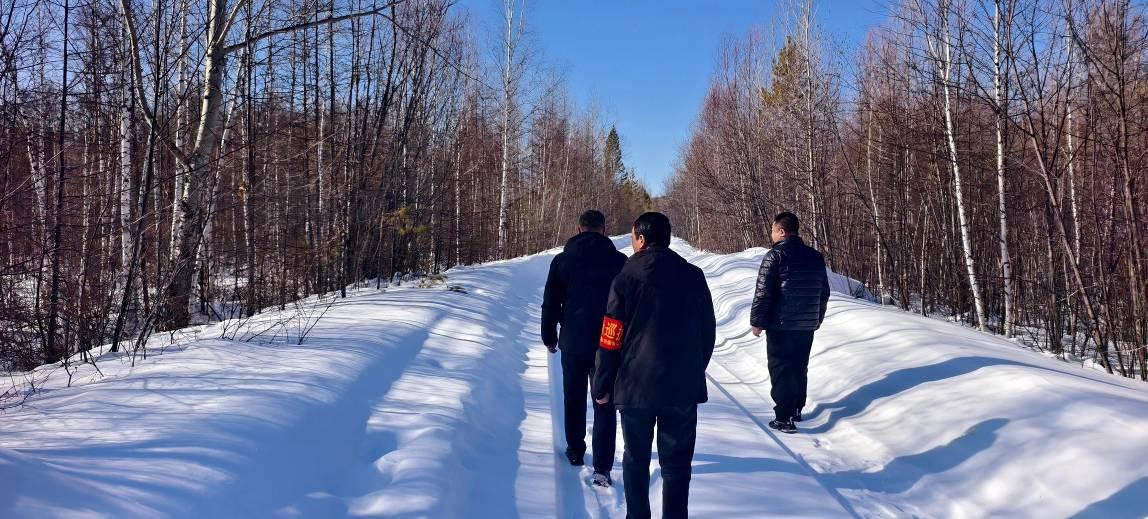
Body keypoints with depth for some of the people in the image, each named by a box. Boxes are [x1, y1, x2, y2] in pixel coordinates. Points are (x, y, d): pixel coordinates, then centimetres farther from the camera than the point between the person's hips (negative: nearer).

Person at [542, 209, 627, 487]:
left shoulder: (562, 260, -1)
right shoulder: (620, 261, -5)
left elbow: (550, 303, 3)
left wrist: (549, 337, 15)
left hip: (572, 342, 2)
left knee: (573, 399, 20)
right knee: (605, 404, 2)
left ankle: (575, 452, 32)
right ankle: (602, 468, -5)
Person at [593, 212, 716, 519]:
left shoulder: (626, 278, -7)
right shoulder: (694, 277, 1)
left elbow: (610, 339, -7)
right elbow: (707, 333, 7)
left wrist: (602, 386, 2)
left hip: (635, 386, -1)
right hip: (684, 387, 1)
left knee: (636, 461, 14)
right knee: (676, 464, 9)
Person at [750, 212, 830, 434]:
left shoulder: (775, 255, -12)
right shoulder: (815, 256, 8)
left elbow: (763, 292, -16)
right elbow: (824, 292, 16)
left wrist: (757, 321, -8)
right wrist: (817, 318, 27)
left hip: (780, 325, -6)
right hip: (807, 325, 6)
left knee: (781, 370, 0)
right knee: (800, 368, 18)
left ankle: (784, 418, -1)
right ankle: (796, 409, 29)